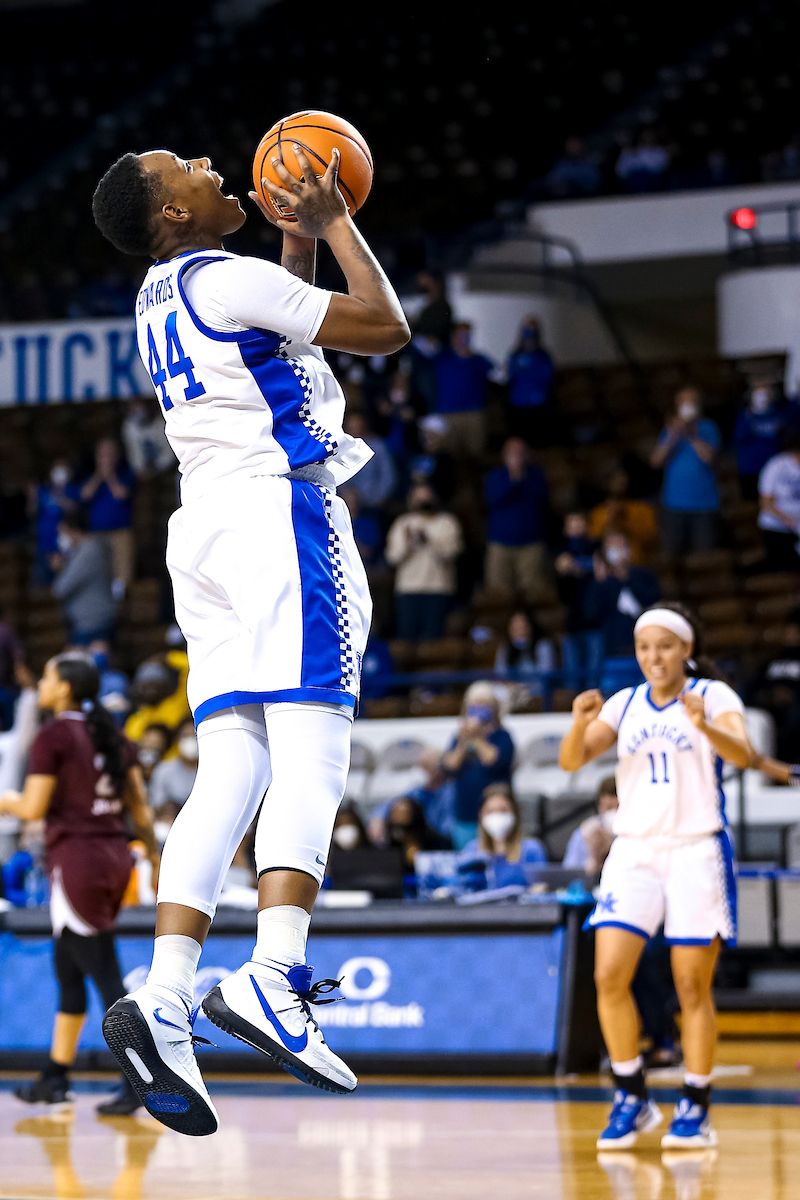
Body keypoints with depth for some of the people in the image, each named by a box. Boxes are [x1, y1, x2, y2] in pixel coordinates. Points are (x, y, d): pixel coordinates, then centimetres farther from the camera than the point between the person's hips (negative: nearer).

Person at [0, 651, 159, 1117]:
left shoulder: (54, 736, -10)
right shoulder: (112, 734, 11)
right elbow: (140, 807, 12)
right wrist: (155, 856, 20)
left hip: (76, 857, -8)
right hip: (115, 857, 8)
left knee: (105, 975, -8)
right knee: (68, 969, 18)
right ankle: (55, 1077, 26)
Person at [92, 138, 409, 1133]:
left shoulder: (160, 298, 21)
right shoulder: (230, 279, -6)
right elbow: (384, 328, -4)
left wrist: (300, 234, 31)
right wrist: (333, 220, 6)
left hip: (205, 528, 9)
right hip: (280, 508, -9)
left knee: (231, 769, 0)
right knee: (311, 746, -16)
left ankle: (165, 999, -14)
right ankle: (274, 977, -31)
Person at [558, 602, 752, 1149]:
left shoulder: (713, 695, -1)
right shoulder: (625, 704, 10)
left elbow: (742, 754, -18)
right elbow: (572, 760, 1)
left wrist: (705, 727, -39)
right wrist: (580, 724, -21)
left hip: (696, 850, -3)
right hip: (634, 851, 3)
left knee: (693, 986, -3)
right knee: (610, 976, -8)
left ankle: (696, 1109, 6)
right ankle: (632, 1099, 5)